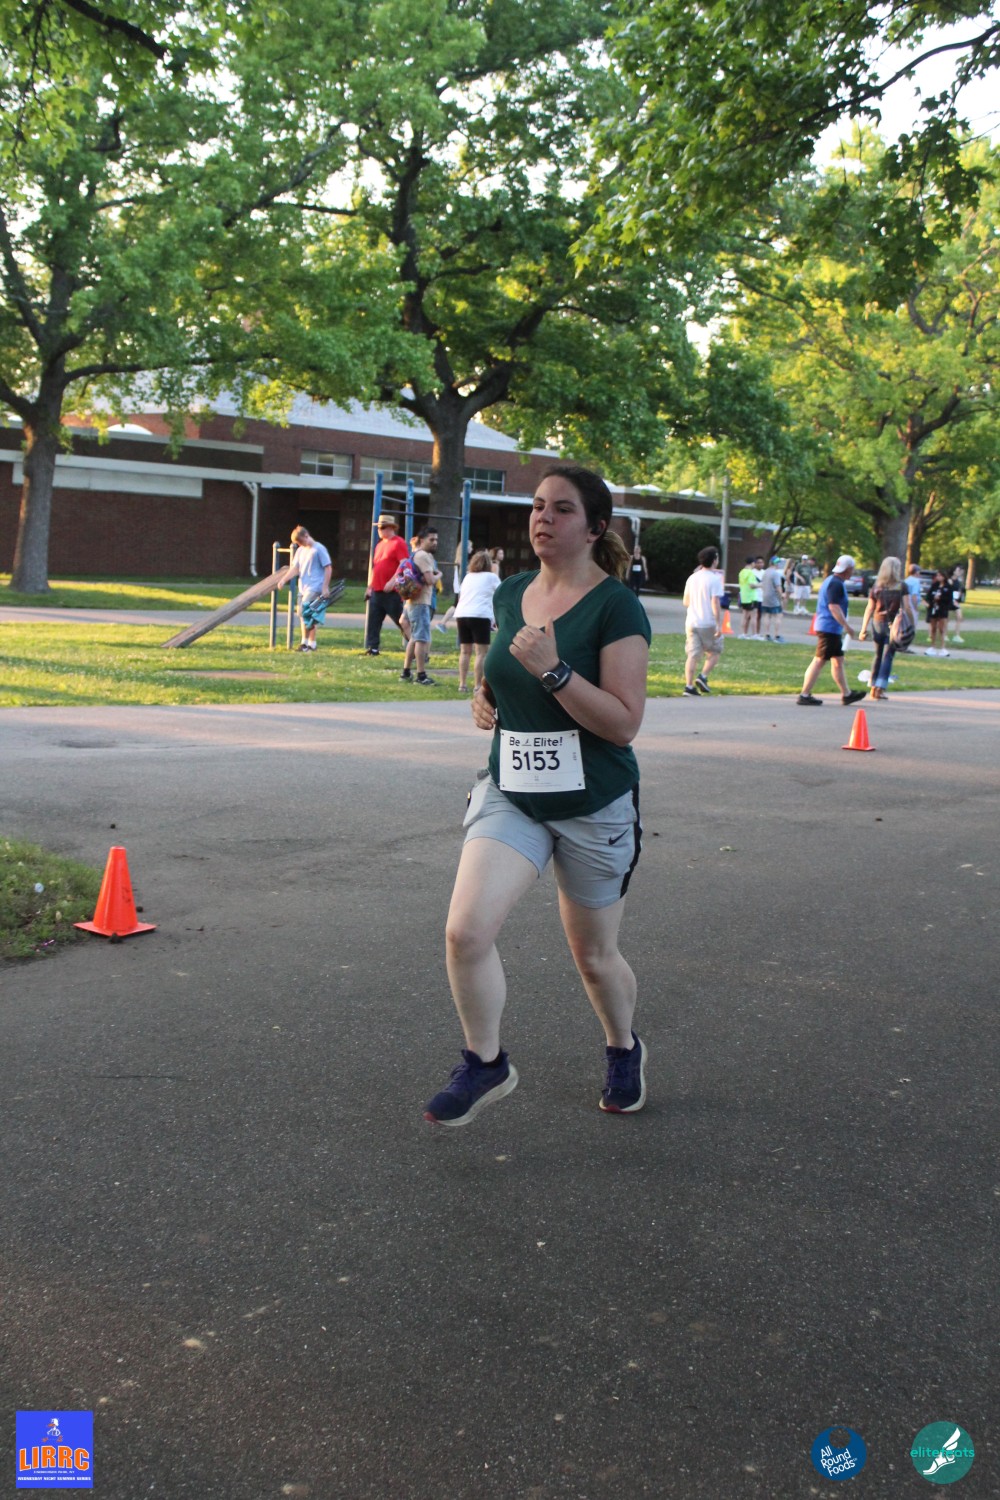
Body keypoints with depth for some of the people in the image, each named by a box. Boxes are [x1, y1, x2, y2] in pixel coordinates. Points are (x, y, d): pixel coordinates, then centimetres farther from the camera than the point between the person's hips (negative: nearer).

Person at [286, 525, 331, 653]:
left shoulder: (319, 549, -7)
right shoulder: (300, 551, 14)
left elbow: (328, 568, -8)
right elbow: (295, 569, 12)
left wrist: (325, 587, -12)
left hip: (315, 588, -8)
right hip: (303, 588, 8)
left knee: (305, 613, -16)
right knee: (303, 615, 8)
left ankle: (305, 642, -9)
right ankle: (311, 642, 15)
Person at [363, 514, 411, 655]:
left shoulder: (398, 543, -8)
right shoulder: (380, 545, 19)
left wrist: (392, 582, -23)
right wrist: (370, 586, 20)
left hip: (392, 592, -8)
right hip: (377, 591, 8)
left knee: (402, 621, -4)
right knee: (372, 620, 4)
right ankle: (372, 648, 9)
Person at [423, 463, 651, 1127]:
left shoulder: (616, 606, -14)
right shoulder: (510, 594, 4)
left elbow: (624, 723, -21)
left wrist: (552, 669, -29)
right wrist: (486, 700, 0)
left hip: (594, 807, -4)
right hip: (511, 793, 4)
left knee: (594, 957, 13)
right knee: (466, 930, -16)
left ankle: (625, 1051, 44)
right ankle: (486, 1064, 8)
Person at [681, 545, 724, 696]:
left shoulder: (692, 578, 9)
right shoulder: (715, 579, -9)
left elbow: (685, 602, 14)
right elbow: (715, 603, -16)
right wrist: (719, 624, -15)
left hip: (691, 622, 5)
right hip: (708, 623, -5)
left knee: (692, 655, 3)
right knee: (714, 652, 13)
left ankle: (689, 686, -4)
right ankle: (703, 677, -4)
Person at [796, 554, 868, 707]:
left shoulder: (830, 581, 16)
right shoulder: (836, 584, -16)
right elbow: (834, 607, -24)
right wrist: (846, 626, -22)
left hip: (830, 629, 11)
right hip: (830, 628, -11)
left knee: (838, 661, 16)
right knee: (819, 661, -8)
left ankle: (846, 694, 24)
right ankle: (804, 695, -7)